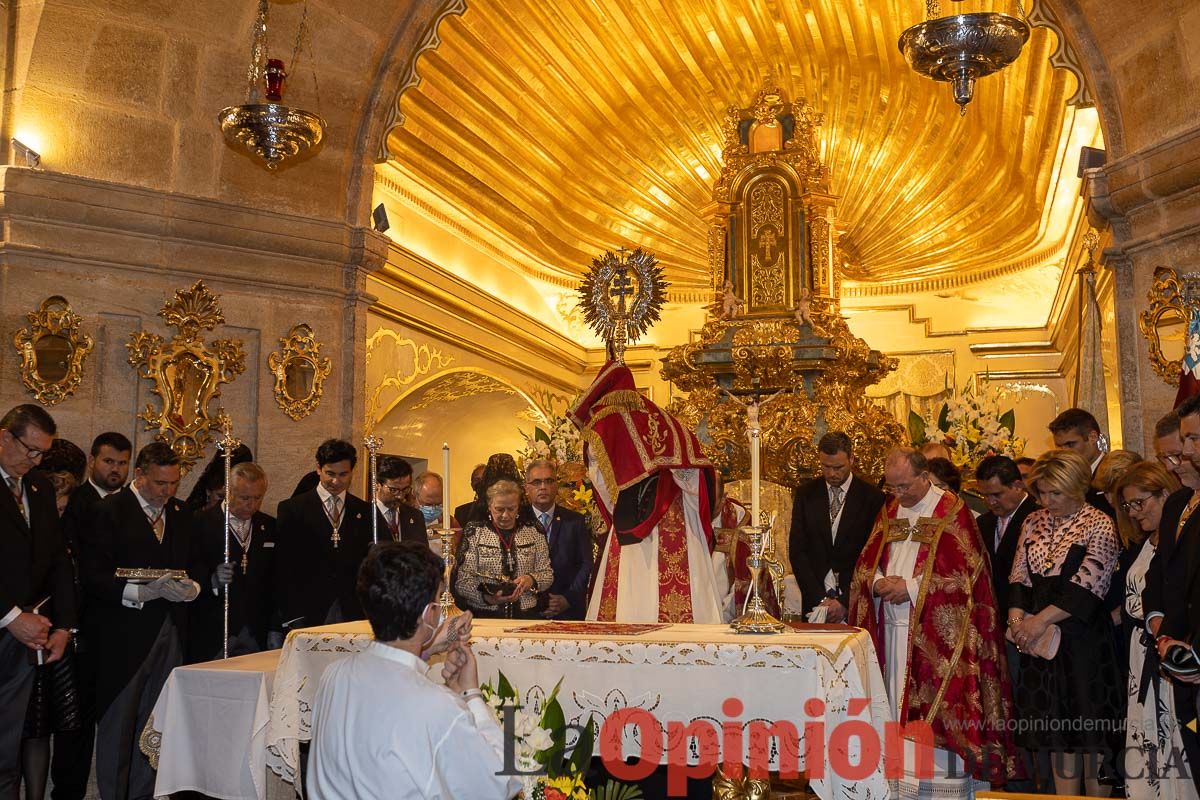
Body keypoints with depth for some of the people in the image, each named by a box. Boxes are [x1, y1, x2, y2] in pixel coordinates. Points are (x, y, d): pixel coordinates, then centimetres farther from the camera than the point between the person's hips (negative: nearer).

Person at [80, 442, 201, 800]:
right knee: (117, 725, 3)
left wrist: (191, 588, -4)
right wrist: (142, 592, -24)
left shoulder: (181, 514, 12)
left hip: (169, 633, 5)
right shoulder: (109, 511, -7)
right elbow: (92, 576, -14)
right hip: (124, 634, -5)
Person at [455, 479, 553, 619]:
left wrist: (531, 580, -10)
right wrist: (486, 597, -20)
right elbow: (462, 581, -1)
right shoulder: (474, 533, 6)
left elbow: (547, 574, 12)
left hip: (527, 616, 2)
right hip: (485, 615, -2)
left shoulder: (533, 532, 13)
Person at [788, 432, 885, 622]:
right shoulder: (805, 494, 5)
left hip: (855, 602, -2)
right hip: (815, 600, 2)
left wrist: (846, 602, -12)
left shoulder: (873, 498, -2)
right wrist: (820, 598, -8)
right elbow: (797, 551, 1)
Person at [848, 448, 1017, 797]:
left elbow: (964, 572, -12)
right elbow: (866, 562, 14)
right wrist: (879, 583, -8)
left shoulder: (952, 512, -6)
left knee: (933, 709, -4)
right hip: (892, 628, 6)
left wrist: (911, 588, -15)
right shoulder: (889, 511, 13)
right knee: (896, 704, 8)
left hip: (935, 635, -6)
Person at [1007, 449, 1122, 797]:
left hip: (1084, 638, -5)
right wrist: (1017, 617, -7)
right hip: (1042, 638, 5)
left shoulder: (1099, 525, -7)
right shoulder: (1033, 522, 10)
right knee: (1057, 728, 9)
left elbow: (1085, 587, -15)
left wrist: (1040, 620, -15)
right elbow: (1019, 576, 9)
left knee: (1090, 726, 2)